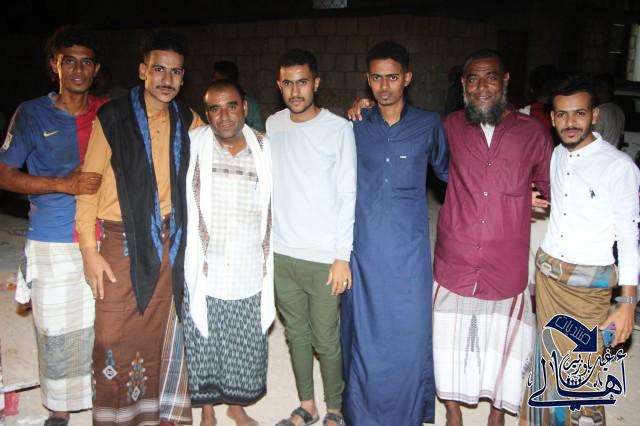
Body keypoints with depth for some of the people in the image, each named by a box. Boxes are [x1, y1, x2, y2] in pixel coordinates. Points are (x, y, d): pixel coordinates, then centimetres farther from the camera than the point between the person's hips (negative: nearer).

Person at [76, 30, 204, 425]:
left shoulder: (188, 121, 8)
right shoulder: (112, 118, -3)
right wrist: (89, 249, -8)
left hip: (172, 242, 3)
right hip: (124, 242, -3)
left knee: (163, 334, 11)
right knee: (115, 338, -1)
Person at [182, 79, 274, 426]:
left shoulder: (263, 147, 0)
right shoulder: (194, 143, -4)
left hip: (249, 271, 1)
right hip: (205, 270, -1)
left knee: (245, 345, 13)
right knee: (204, 343, 11)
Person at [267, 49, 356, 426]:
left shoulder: (339, 129, -6)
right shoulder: (273, 125, 6)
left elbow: (348, 195, -7)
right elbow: (268, 185, 12)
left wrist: (342, 256, -10)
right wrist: (267, 241, 9)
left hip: (324, 257, -4)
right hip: (282, 253, 4)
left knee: (326, 339, 3)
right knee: (296, 333, 15)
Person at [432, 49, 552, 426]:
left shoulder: (533, 133, -2)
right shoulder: (451, 128, 0)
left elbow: (554, 190, 9)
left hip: (507, 268, 0)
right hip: (455, 264, 1)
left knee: (502, 346, 15)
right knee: (451, 345, 14)